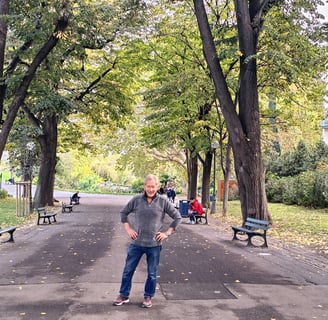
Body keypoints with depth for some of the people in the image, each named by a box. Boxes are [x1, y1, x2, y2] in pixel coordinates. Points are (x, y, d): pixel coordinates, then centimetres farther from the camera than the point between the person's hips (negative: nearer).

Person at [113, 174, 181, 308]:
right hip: (137, 242, 1)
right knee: (128, 270, 9)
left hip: (154, 244, -1)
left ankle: (148, 297, 28)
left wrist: (167, 233, -3)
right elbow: (123, 212, 10)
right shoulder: (136, 200, -3)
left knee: (152, 273, 10)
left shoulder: (163, 202, -6)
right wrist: (128, 229, 3)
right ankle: (124, 295, 26)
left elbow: (177, 217, 1)